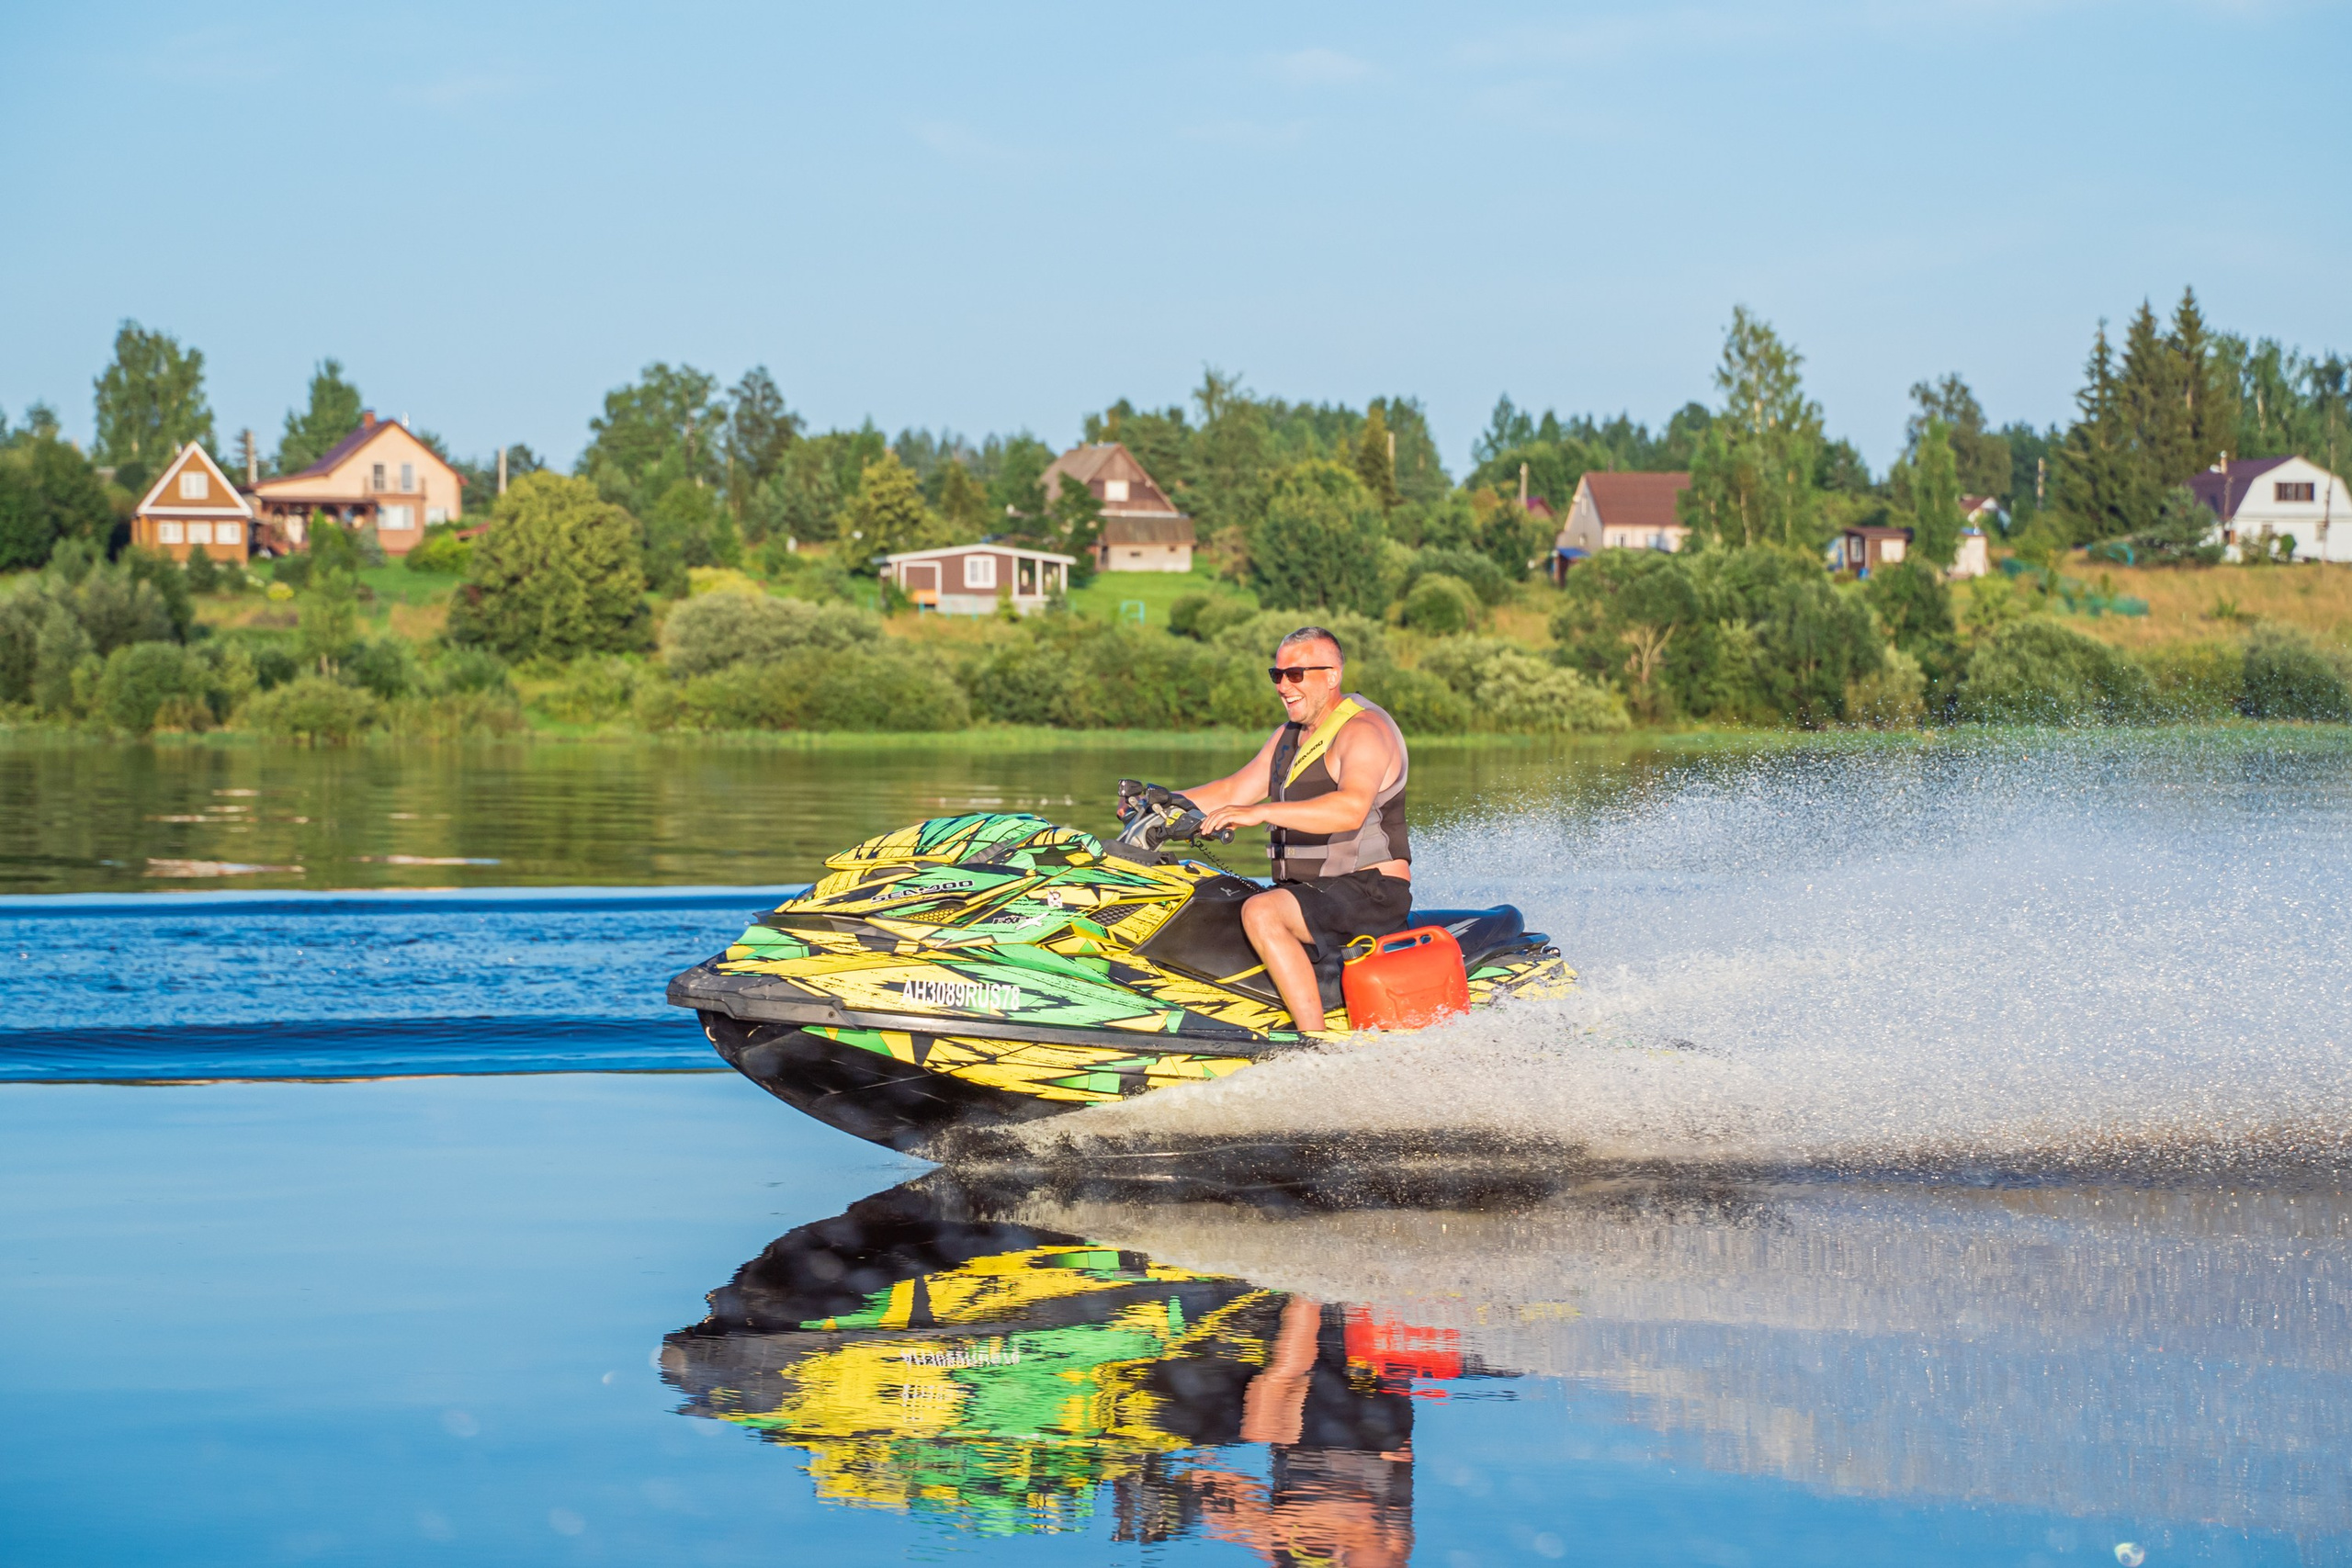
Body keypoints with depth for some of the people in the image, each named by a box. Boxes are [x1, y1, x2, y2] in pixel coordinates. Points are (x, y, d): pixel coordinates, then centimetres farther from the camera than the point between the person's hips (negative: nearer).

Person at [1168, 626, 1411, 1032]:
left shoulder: (1363, 730, -14)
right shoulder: (1290, 736, 17)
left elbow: (1351, 808, -32)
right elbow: (1234, 791, 22)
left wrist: (1261, 812, -39)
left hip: (1371, 892, -10)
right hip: (1312, 892, 10)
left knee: (1261, 912, -32)